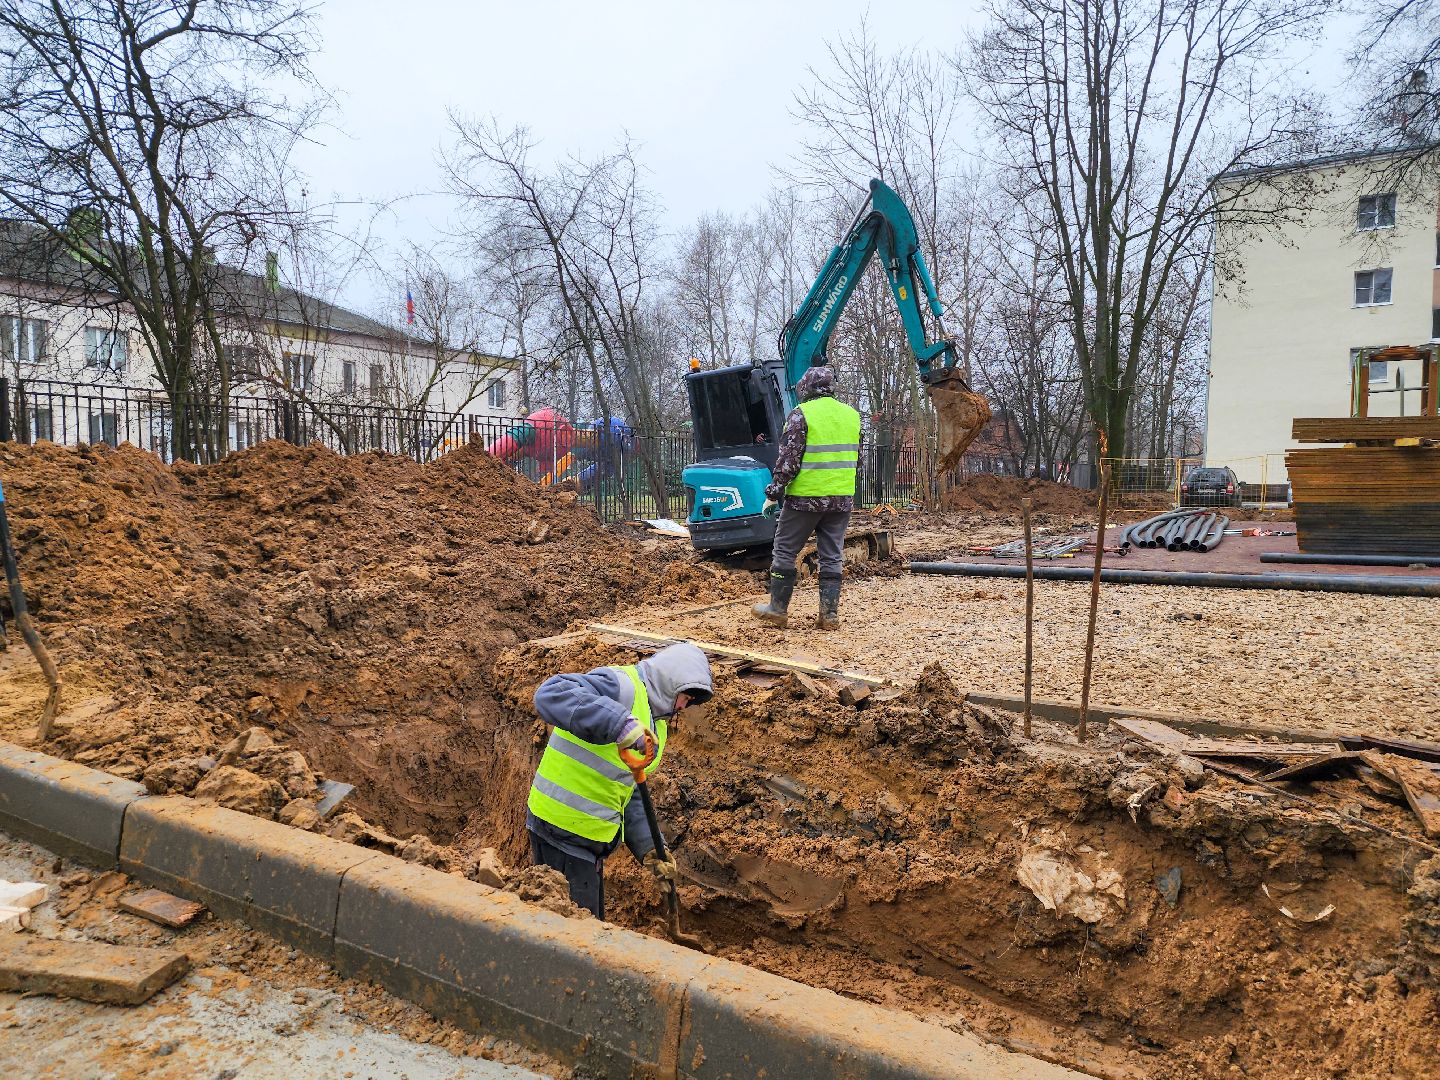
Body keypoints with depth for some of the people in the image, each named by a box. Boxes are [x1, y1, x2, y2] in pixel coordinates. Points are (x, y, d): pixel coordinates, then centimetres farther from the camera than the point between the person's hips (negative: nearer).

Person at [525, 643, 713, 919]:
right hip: (563, 827, -10)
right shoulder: (621, 685, -16)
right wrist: (619, 723, -42)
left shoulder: (656, 726, 15)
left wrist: (648, 847, 4)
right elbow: (551, 694, -34)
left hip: (589, 833, 10)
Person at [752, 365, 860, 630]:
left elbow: (788, 458, -13)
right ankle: (830, 614, 10)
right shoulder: (852, 414, 10)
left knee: (784, 551, 7)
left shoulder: (801, 414, -9)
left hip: (805, 498, -5)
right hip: (842, 499, 6)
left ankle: (778, 609, 11)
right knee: (832, 556, 10)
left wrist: (774, 492, -6)